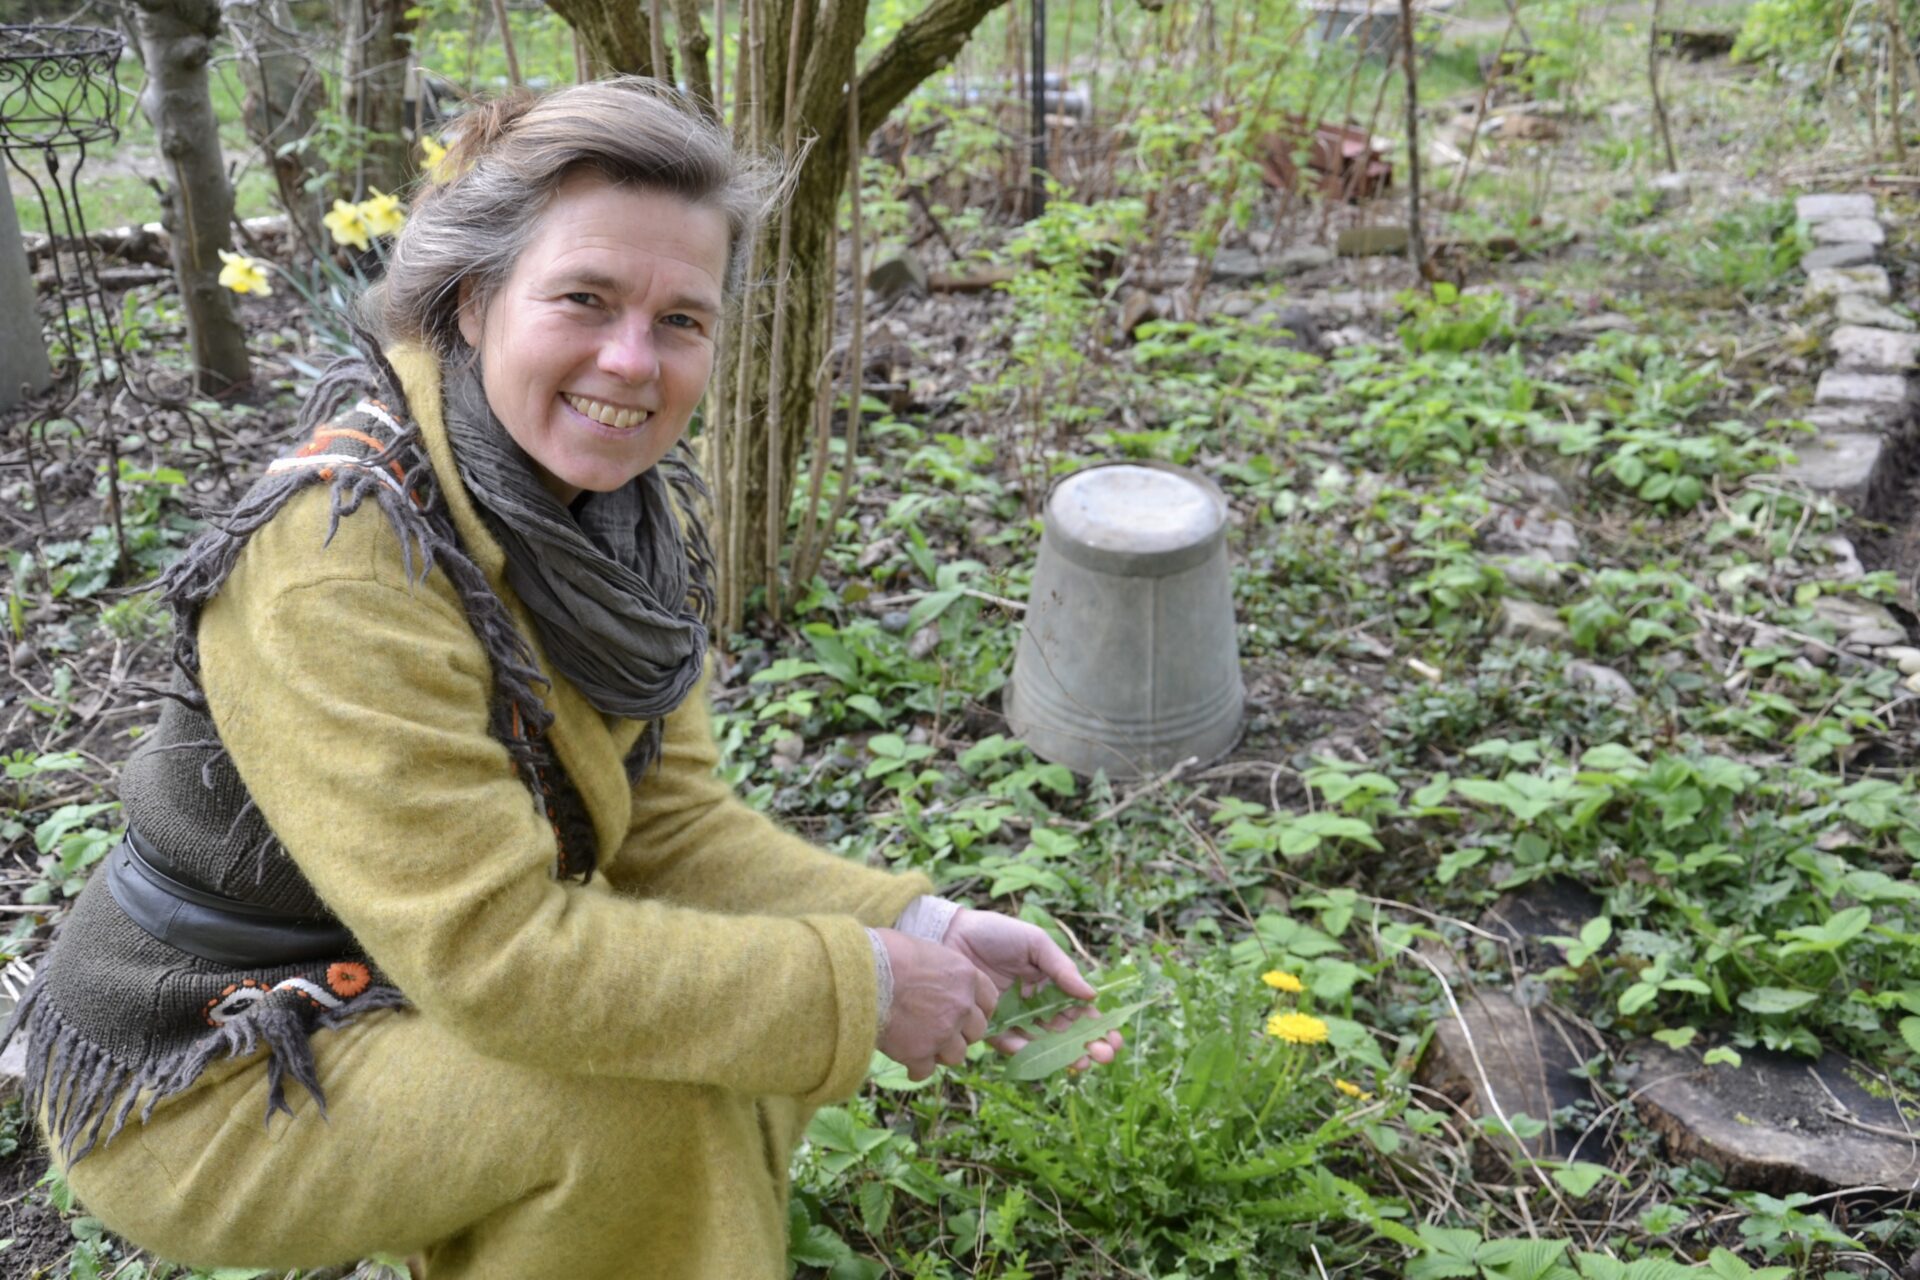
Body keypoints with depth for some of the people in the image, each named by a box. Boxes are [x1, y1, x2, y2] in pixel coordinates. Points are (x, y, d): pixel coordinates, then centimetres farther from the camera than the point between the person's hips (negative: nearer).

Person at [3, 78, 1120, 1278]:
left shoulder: (638, 507, -8)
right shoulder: (337, 556, -31)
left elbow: (672, 820, -6)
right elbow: (493, 952, -33)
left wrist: (922, 929, -18)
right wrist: (862, 985, -27)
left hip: (413, 996, 8)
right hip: (199, 1081, -7)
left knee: (773, 1019, 3)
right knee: (648, 1097, -25)